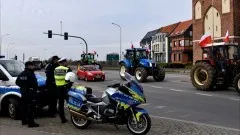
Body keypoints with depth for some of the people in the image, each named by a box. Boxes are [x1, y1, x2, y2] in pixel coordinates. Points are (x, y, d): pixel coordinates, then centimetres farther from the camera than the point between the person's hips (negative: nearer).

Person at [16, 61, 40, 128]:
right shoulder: (30, 74, -16)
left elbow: (17, 82, 13)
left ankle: (24, 121, 27)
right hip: (30, 92, -9)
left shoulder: (21, 74, 10)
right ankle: (31, 122, -8)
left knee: (24, 106, 17)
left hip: (23, 92, 9)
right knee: (31, 108, -7)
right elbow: (34, 83, -19)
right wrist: (35, 88, -2)